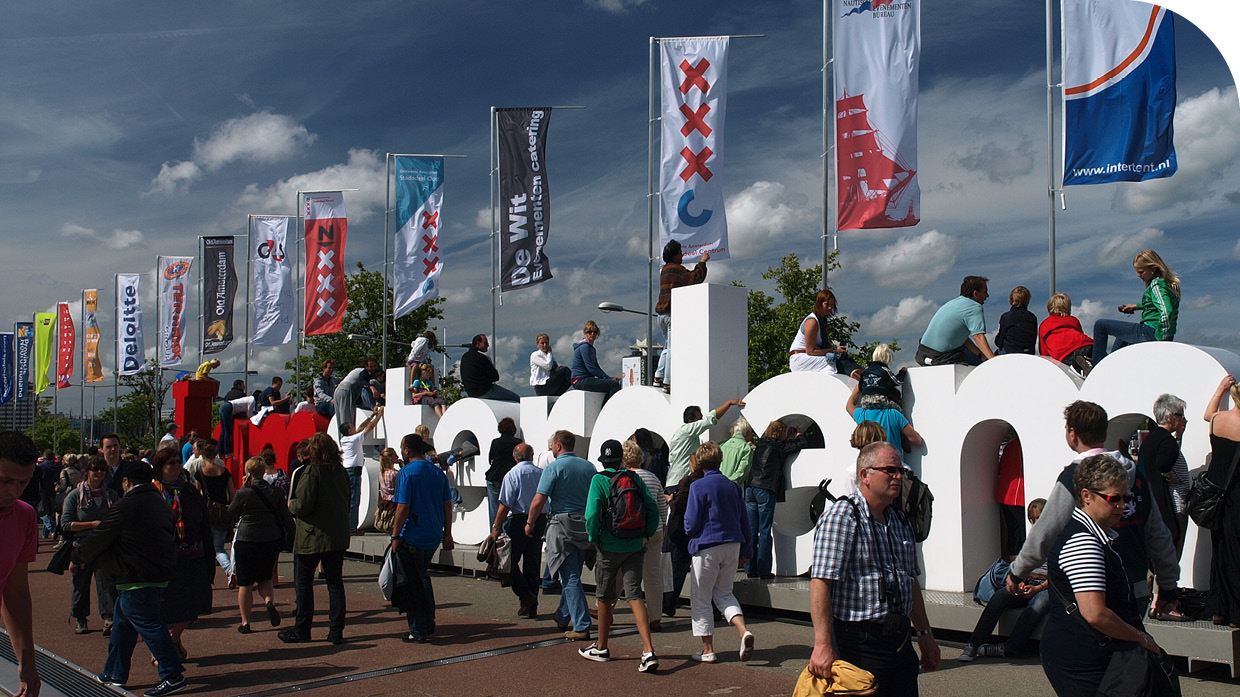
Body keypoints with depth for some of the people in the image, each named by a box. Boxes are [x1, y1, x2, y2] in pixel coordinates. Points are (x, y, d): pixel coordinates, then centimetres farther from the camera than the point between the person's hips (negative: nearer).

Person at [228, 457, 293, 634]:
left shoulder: (243, 494, -12)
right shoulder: (274, 493, -2)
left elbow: (231, 515, 1)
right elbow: (287, 520, 3)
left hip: (247, 541, -3)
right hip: (271, 541, 3)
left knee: (245, 584, 9)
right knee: (264, 579, 20)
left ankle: (245, 622, 12)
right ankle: (269, 601, -9)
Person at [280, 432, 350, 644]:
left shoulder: (310, 472, -14)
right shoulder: (341, 472, 6)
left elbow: (303, 505, -18)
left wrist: (291, 505, 3)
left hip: (312, 537, -6)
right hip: (338, 537, 6)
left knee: (303, 583, 7)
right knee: (335, 583, 9)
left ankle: (301, 630, 13)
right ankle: (336, 631, 9)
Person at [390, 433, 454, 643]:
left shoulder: (406, 472, -12)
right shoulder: (437, 472, 8)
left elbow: (403, 508, -16)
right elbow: (447, 505, 9)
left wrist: (395, 537, -10)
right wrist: (447, 534, 15)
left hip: (412, 538, -6)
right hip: (434, 537, 6)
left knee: (413, 585, 3)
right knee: (422, 577, 23)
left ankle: (418, 632, 6)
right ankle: (428, 622, 25)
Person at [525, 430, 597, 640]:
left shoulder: (554, 468, -10)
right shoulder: (589, 467, 8)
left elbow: (539, 500, -13)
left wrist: (530, 523, 2)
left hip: (562, 525, -6)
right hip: (585, 525, 6)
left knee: (570, 578, -4)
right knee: (571, 575, 19)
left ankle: (581, 627, -7)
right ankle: (563, 618, 32)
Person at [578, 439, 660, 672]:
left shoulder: (599, 480, -9)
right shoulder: (635, 478, 3)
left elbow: (592, 514, -17)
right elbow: (653, 508, 2)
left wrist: (594, 539, -3)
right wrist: (647, 535, 12)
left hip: (610, 547, -3)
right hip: (635, 547, 3)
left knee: (605, 597, 13)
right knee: (634, 595, 1)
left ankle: (601, 647, 29)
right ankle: (649, 651, -12)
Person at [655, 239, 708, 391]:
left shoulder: (665, 269, 19)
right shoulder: (675, 269, -10)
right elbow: (695, 278, -19)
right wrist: (702, 262, -6)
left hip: (661, 313, 10)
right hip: (672, 312, -10)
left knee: (668, 347, 18)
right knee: (673, 347, -9)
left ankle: (658, 377, 12)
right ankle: (668, 382, -11)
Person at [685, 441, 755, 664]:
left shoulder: (698, 486, -10)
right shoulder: (732, 486, 7)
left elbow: (691, 525, -11)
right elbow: (744, 522, 11)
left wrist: (689, 532, 13)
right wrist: (745, 551, 20)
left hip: (707, 547, -5)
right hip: (732, 545, 5)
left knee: (700, 599, 8)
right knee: (723, 593, 19)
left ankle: (708, 650, 10)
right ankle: (743, 630, -5)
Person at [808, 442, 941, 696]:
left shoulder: (899, 521, 14)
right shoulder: (842, 516, -13)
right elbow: (820, 582, -20)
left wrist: (924, 633, 23)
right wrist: (823, 645, -26)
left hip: (901, 643, 8)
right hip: (860, 645, -8)